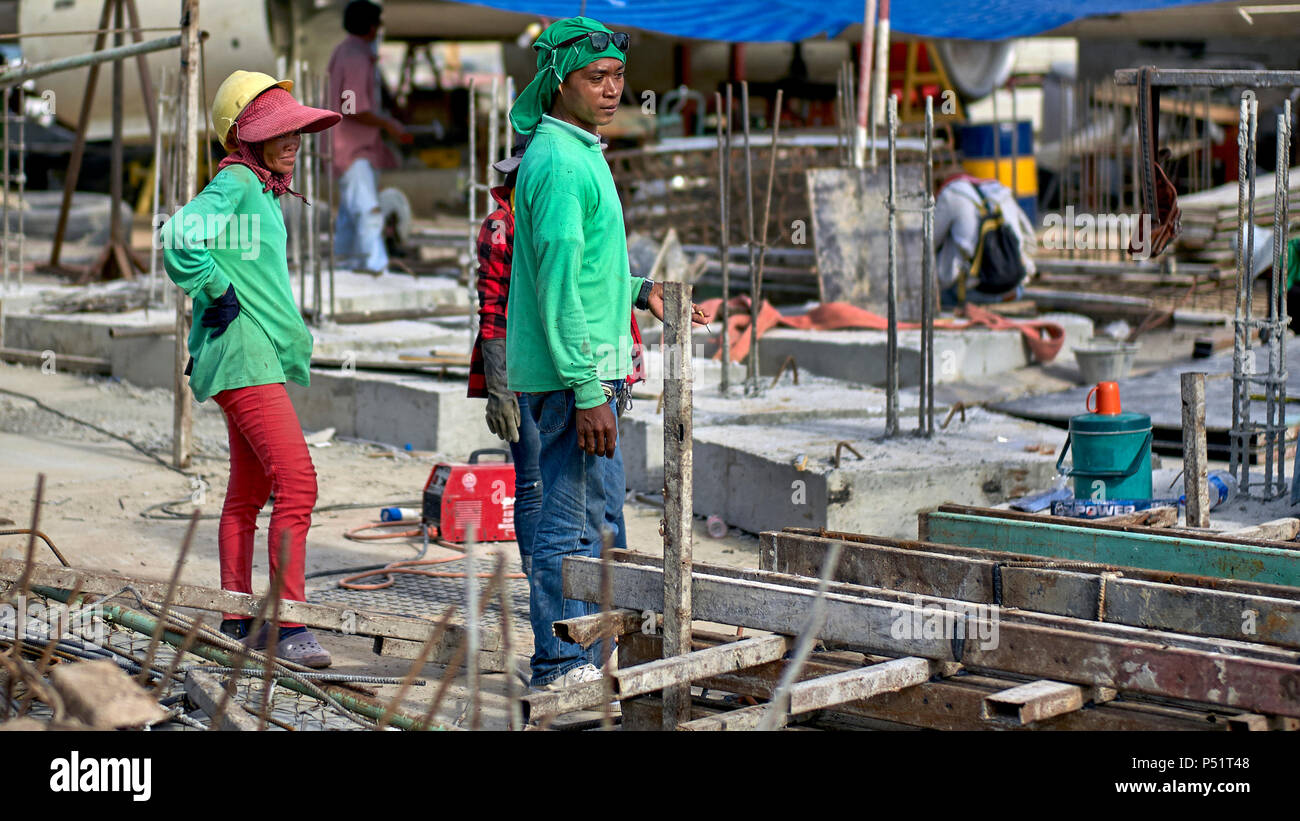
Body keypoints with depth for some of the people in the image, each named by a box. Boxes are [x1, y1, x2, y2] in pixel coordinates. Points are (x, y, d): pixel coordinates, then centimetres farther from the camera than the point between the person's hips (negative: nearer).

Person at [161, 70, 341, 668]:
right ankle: (288, 625, -16)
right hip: (245, 358, -10)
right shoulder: (234, 184, -12)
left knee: (249, 490, 13)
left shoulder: (262, 193, 18)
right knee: (296, 480, -16)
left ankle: (236, 619, 21)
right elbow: (180, 238, -28)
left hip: (263, 359, 10)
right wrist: (216, 294, -17)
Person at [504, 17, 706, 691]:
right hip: (573, 369, -11)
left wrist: (637, 291, 14)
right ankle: (560, 663, 2)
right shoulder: (559, 160, -16)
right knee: (573, 520, -5)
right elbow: (559, 284, -22)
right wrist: (587, 390, -23)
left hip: (587, 366, 11)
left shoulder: (577, 151, 16)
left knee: (595, 510, 17)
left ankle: (585, 651, 25)